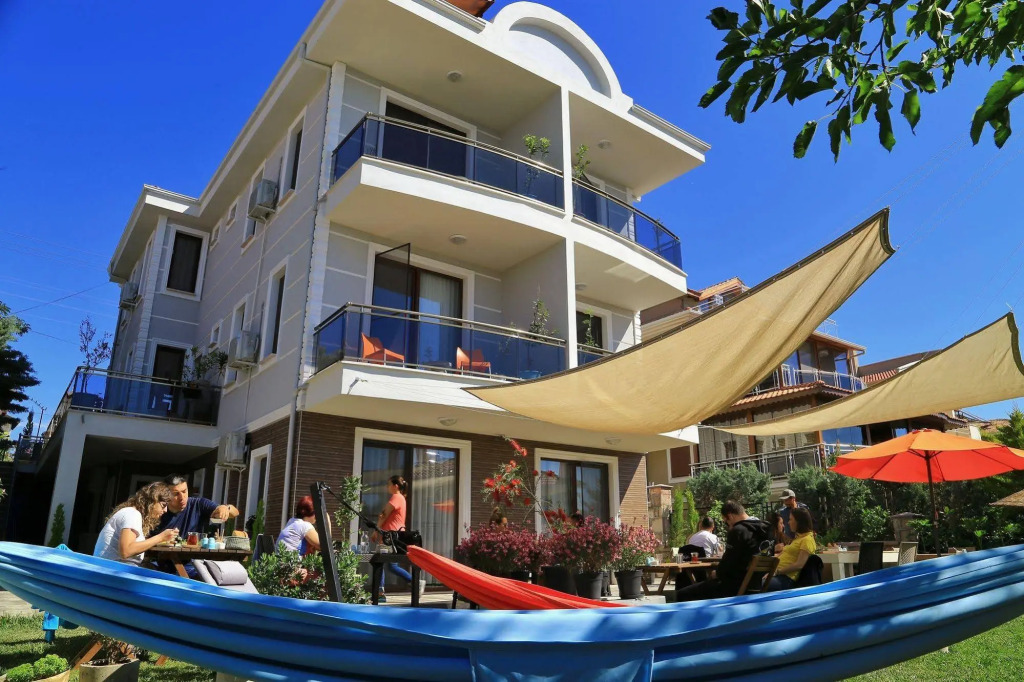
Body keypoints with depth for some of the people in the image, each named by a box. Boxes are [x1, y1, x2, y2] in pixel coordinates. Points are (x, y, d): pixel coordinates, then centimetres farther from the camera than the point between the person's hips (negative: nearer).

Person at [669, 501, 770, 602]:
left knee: (681, 594, -10)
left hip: (735, 585, -11)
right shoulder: (761, 528, 10)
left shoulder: (738, 530, -18)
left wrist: (717, 573, 1)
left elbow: (729, 560, -18)